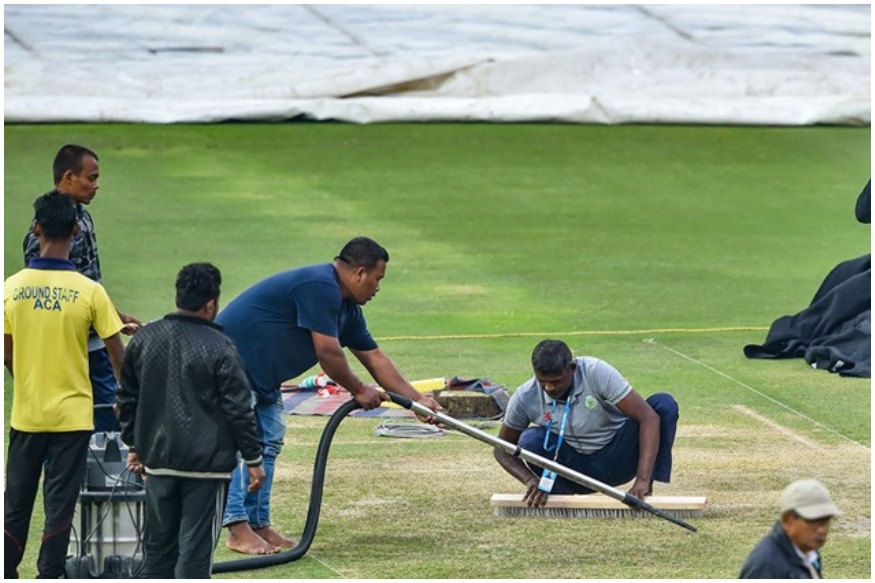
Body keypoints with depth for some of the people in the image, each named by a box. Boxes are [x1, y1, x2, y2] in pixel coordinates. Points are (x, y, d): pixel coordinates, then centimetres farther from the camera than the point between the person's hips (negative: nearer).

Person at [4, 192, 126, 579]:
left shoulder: (12, 287, -4)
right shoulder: (89, 291, -11)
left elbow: (6, 356, 3)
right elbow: (117, 354, -5)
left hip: (26, 413, 2)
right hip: (72, 414, -2)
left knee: (16, 502, 13)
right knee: (59, 504, 4)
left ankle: (6, 575, 17)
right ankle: (50, 577, 6)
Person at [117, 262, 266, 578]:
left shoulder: (143, 339, 4)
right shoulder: (219, 347, -13)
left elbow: (127, 398, 12)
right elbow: (238, 408, -11)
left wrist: (134, 445, 23)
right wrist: (253, 458, -2)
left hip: (158, 460, 5)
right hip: (206, 463, -5)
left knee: (158, 543, 14)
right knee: (196, 546, -2)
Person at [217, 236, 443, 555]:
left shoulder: (346, 306, 11)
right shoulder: (319, 287, -22)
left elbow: (374, 357, 14)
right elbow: (328, 352, -23)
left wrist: (418, 400, 10)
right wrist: (359, 390, -9)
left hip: (262, 376, 11)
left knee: (268, 441, 9)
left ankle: (258, 525, 12)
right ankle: (238, 530, -14)